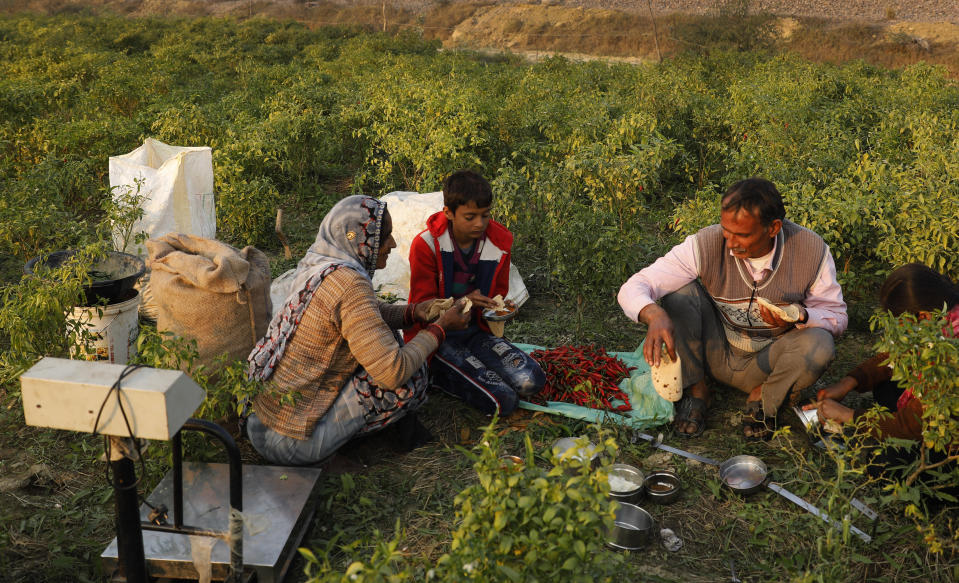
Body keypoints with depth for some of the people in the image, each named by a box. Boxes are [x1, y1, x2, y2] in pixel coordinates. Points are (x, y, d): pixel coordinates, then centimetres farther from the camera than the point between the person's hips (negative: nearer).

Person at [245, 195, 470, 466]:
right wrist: (439, 328, -11)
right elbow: (395, 372, -26)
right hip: (294, 443, -9)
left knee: (386, 337, 14)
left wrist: (414, 312, 5)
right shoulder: (350, 285, -25)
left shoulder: (316, 262, 3)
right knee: (412, 375, -11)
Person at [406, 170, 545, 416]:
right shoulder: (426, 245, -14)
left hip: (476, 332, 5)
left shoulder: (499, 243, -1)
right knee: (503, 402, -21)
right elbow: (422, 303, -10)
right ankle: (439, 374, 2)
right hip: (436, 338, -5)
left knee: (531, 381, -18)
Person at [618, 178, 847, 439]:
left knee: (819, 345, -31)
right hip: (716, 355, 0)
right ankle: (695, 390, -6)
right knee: (681, 290, -24)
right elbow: (633, 288, -25)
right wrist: (655, 315, -49)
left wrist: (799, 316, -29)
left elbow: (837, 316, -5)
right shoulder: (705, 245, -22)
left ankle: (763, 398, -1)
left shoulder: (812, 250, -18)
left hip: (766, 363, 0)